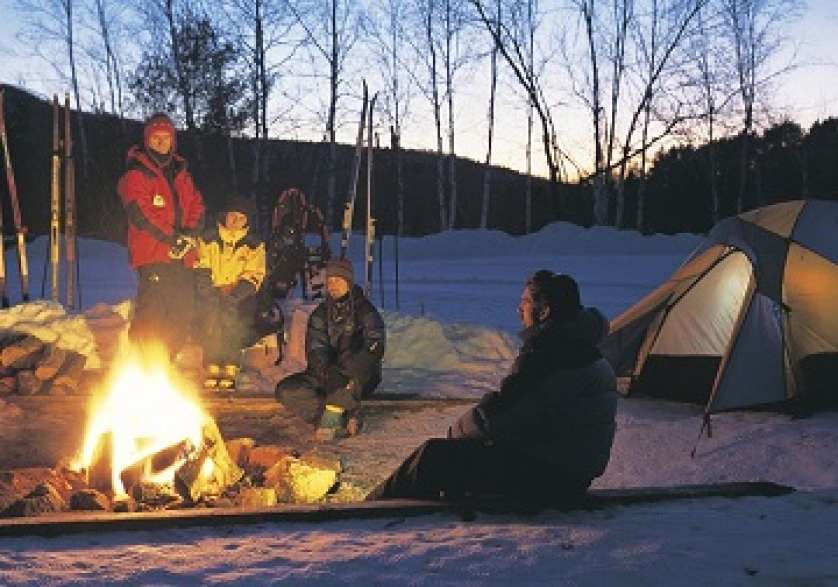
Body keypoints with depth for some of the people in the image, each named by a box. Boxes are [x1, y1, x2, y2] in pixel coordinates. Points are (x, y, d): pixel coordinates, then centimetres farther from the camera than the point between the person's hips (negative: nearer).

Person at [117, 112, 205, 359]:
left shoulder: (181, 172, 19)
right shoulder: (136, 173, -3)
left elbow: (197, 205, 15)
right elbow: (139, 212, -13)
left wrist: (190, 232, -5)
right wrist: (171, 237, -16)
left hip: (182, 255, 7)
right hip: (153, 255, -7)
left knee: (183, 313, 10)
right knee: (151, 311, -14)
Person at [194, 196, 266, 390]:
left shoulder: (254, 244, 10)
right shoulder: (209, 238, 12)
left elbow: (254, 277, 1)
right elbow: (201, 271, 5)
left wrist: (233, 291, -15)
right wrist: (214, 292, -12)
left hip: (240, 296, -1)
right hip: (212, 292, 1)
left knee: (230, 311, -33)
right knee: (212, 311, -32)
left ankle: (230, 369, -33)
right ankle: (211, 368, -33)